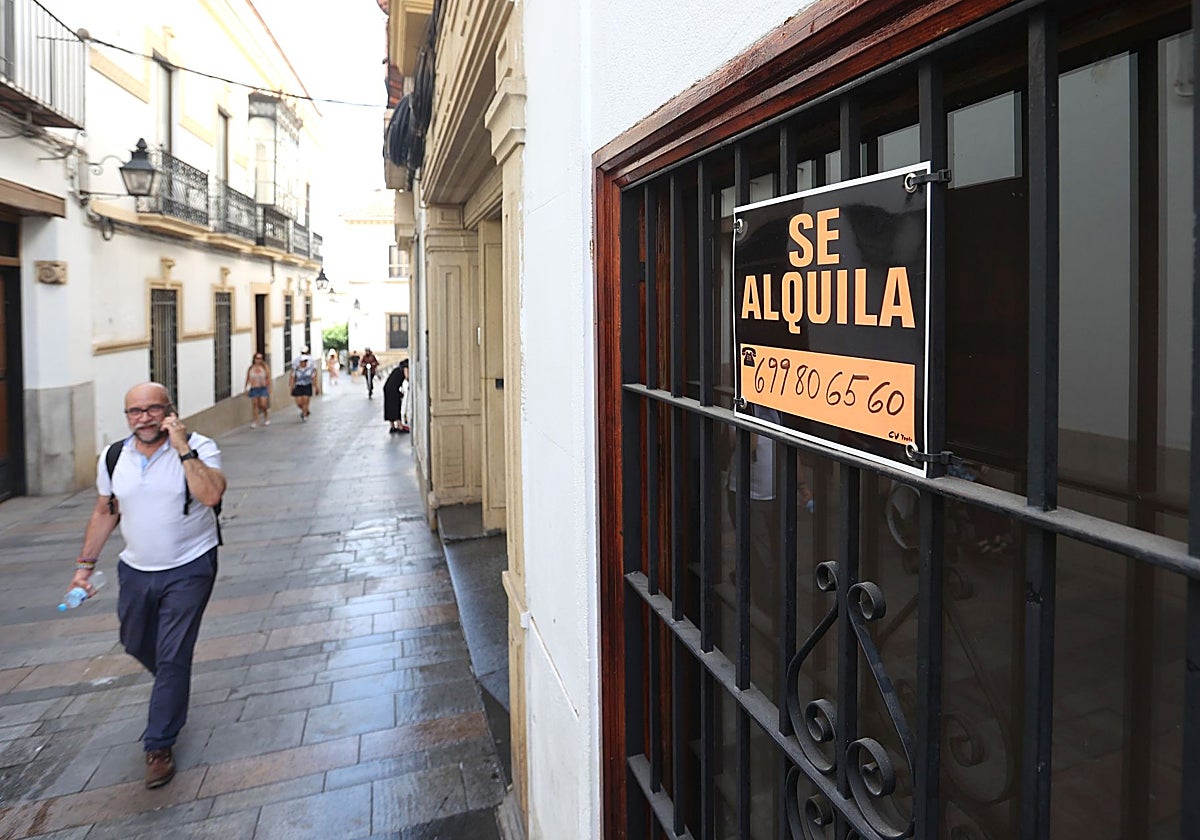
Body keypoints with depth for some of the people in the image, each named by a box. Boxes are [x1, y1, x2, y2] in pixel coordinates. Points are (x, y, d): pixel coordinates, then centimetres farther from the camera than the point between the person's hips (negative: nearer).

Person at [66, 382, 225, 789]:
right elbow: (104, 512, 12)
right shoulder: (113, 458, 0)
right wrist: (85, 564, 12)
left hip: (188, 569, -6)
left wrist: (182, 448, -32)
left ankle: (159, 747, 12)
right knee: (136, 645, 23)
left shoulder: (198, 447, -16)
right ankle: (174, 691, 53)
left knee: (172, 659, -3)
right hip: (136, 570, 6)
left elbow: (211, 494, -33)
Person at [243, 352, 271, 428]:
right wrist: (247, 389, 8)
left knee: (263, 405, -7)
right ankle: (255, 422, 9)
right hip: (253, 389, 2)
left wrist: (269, 389, -4)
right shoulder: (250, 368, 5)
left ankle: (266, 417, 21)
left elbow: (269, 379, 0)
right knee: (255, 405, 2)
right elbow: (248, 379, 10)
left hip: (263, 388, -2)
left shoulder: (265, 367, 0)